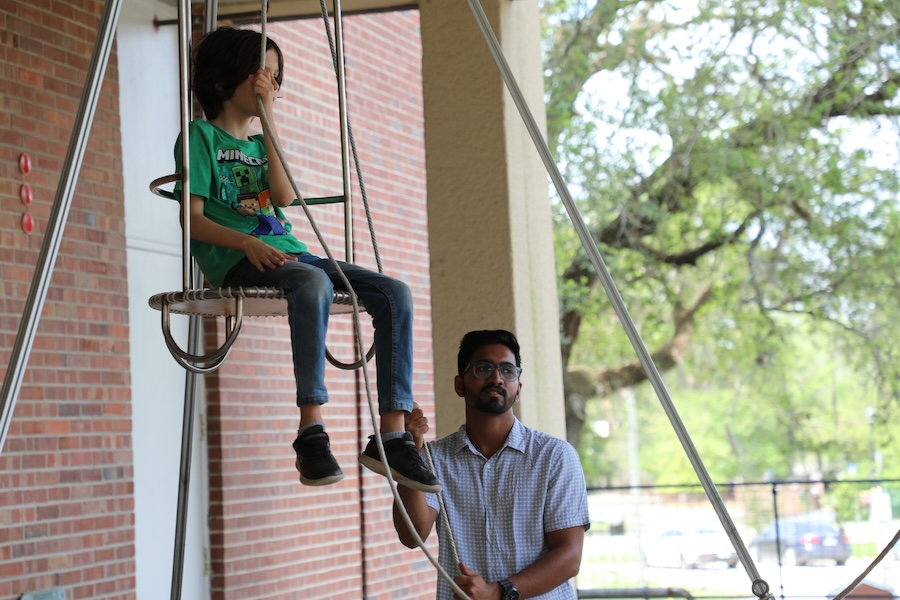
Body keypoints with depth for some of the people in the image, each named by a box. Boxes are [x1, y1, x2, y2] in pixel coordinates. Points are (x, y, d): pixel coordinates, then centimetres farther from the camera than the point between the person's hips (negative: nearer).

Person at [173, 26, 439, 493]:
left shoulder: (262, 143, 26)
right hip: (235, 262, -7)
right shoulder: (201, 135, 7)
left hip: (288, 253, 7)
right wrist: (248, 242, -22)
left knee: (394, 293, -14)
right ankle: (311, 432, -43)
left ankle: (391, 435, -21)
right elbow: (193, 219, -4)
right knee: (315, 282, -40)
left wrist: (270, 126, 3)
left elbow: (284, 199, 5)